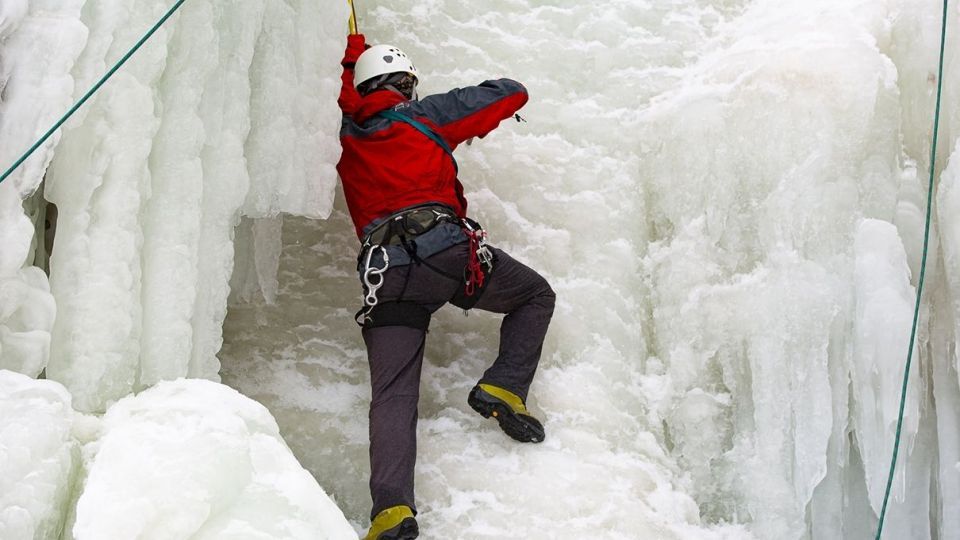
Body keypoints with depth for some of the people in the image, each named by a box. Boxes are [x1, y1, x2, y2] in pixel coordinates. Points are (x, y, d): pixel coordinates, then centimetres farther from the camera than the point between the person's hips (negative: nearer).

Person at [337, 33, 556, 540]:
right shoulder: (426, 115, 14)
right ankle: (503, 388, 3)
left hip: (384, 274, 3)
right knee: (536, 295, 21)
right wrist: (473, 115, 38)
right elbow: (513, 92, 20)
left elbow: (343, 84, 47)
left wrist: (355, 49, 61)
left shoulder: (344, 133, 23)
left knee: (392, 395, -3)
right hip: (447, 250, -2)